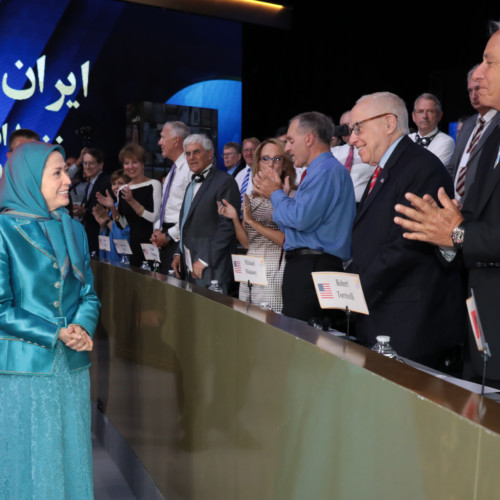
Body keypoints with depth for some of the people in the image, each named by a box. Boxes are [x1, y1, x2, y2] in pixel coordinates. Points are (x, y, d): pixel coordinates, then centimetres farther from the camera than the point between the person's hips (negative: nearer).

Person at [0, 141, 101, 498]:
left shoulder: (73, 229, 9)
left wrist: (83, 328, -10)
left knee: (72, 456, 13)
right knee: (31, 459, 7)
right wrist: (57, 334, -16)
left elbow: (89, 294, 10)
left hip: (72, 365, 5)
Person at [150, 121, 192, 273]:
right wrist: (157, 230, 8)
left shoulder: (190, 169, -14)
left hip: (179, 237, -9)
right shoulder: (173, 170, 18)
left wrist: (169, 235, -14)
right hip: (166, 236, 9)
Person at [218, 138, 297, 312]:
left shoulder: (292, 197, -5)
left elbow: (288, 240, -14)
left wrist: (253, 222, -14)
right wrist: (235, 219, -3)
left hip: (275, 272, -5)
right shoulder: (251, 198, 11)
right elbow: (246, 243, 13)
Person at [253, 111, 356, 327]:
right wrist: (278, 193, 15)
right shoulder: (320, 170, 22)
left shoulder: (326, 170, -10)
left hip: (312, 268, -10)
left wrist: (276, 194, -4)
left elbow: (301, 219, -21)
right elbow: (296, 224, 23)